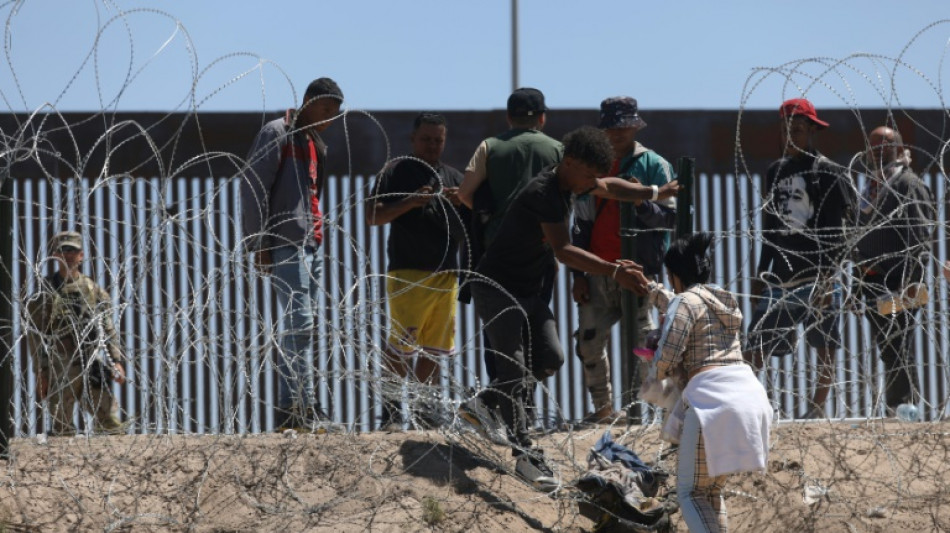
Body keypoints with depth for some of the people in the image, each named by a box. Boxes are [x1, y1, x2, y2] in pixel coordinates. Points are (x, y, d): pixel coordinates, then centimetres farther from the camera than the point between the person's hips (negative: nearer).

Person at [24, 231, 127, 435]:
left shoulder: (94, 290, 11)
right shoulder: (46, 292, 2)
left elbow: (109, 330, 12)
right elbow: (36, 334, 0)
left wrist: (117, 361, 1)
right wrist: (41, 372, -5)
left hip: (93, 365, 2)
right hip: (61, 368, -2)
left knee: (110, 422, -2)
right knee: (62, 428, 2)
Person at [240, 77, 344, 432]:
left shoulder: (316, 145, 24)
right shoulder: (277, 134, -4)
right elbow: (253, 188, -10)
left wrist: (316, 238, 17)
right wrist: (260, 244, -14)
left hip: (310, 247, 9)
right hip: (285, 244, -9)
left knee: (299, 327, 5)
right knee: (300, 323, -15)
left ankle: (289, 411, 5)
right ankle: (304, 408, -19)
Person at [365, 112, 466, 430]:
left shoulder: (453, 178, 20)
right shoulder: (397, 172, 6)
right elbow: (373, 216, -2)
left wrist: (461, 204, -2)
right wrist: (409, 202, -15)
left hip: (446, 273, 5)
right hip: (407, 273, -5)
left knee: (433, 349, 7)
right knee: (401, 344, -13)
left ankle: (426, 415, 13)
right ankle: (391, 413, -11)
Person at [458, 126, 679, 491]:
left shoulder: (571, 183, 4)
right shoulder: (543, 194, -26)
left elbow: (610, 188, 26)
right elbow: (564, 251, -33)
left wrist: (656, 193, 19)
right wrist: (615, 271, -39)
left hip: (531, 290, 9)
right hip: (498, 288, -9)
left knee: (550, 358, -1)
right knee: (515, 368, -14)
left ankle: (484, 405, 13)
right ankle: (525, 454, -16)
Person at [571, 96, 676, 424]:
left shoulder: (653, 166, 1)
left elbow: (670, 218, -6)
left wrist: (642, 202, -25)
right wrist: (578, 274, 12)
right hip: (597, 272, 6)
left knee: (643, 342, -12)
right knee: (589, 343, 5)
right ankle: (603, 409, 18)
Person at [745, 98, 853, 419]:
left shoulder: (826, 173, -5)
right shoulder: (776, 172, 14)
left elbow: (838, 232, -8)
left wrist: (829, 278, -16)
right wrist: (761, 274, 16)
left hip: (816, 278, -5)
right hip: (781, 277, 6)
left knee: (824, 346, 1)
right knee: (756, 344, -3)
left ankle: (817, 408, 9)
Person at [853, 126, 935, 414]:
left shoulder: (909, 185, -7)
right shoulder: (871, 186, 19)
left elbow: (921, 238, -15)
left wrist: (910, 283, -21)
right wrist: (860, 281, 18)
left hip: (899, 285, -8)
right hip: (876, 286, 8)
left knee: (898, 351, -9)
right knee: (888, 352, 12)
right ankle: (896, 412, 17)